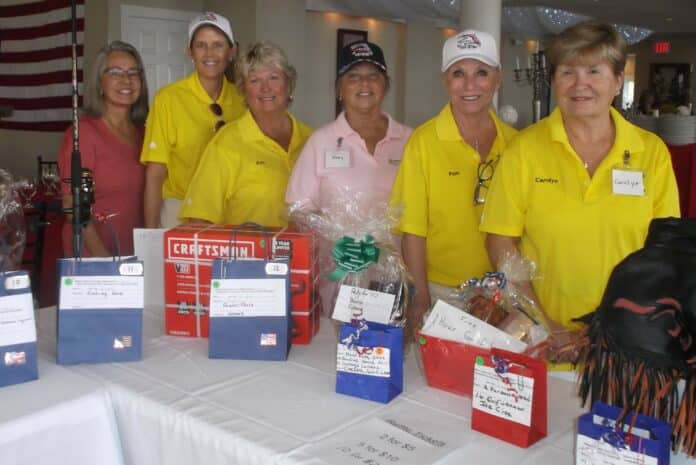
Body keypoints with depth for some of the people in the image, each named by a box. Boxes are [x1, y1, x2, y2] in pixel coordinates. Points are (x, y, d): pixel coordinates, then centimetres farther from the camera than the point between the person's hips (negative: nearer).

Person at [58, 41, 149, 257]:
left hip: (134, 252, 5)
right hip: (91, 255, -5)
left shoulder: (141, 132, 7)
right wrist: (102, 255, -20)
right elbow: (72, 204, -13)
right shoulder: (83, 131, -9)